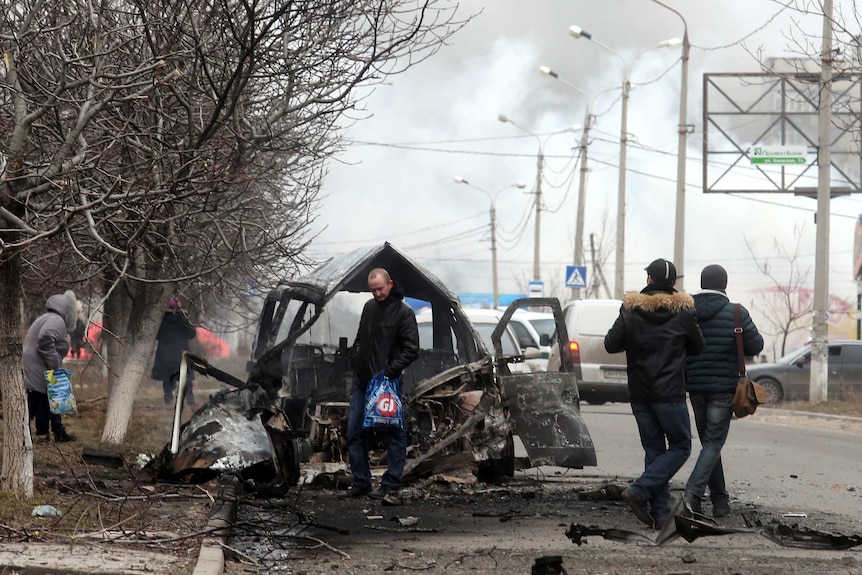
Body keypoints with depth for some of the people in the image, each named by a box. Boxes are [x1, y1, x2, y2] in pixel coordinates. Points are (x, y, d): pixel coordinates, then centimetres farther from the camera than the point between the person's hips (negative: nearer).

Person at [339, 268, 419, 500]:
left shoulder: (403, 312, -7)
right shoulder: (369, 307, 13)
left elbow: (411, 349, -12)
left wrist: (391, 371, -19)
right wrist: (354, 360, 10)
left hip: (386, 383, -7)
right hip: (362, 381, 7)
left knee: (393, 433, -1)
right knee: (354, 431, 7)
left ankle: (391, 484, 3)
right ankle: (360, 482, 15)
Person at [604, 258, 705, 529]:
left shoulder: (630, 310, -1)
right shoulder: (683, 311, -5)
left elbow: (611, 344, -1)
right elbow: (697, 347, 5)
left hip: (640, 394, 3)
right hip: (670, 394, -3)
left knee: (654, 450, 10)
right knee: (680, 447, 6)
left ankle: (660, 513, 5)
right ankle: (640, 491, -12)